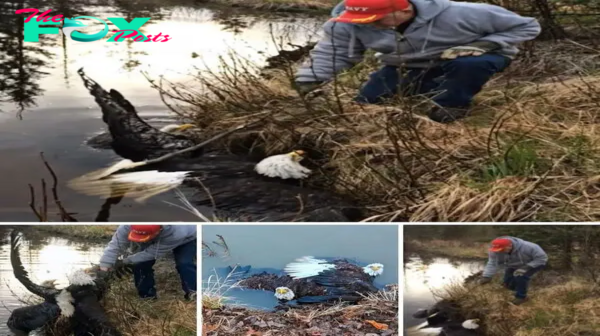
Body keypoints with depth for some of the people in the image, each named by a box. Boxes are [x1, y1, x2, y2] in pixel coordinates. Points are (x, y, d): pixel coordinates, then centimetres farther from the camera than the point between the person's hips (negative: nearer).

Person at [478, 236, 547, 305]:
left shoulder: (527, 247, -37)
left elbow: (542, 258, -30)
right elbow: (492, 264, -31)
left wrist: (526, 268, -37)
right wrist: (486, 276, -45)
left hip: (535, 264, -5)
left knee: (521, 276, -28)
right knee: (508, 284, -1)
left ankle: (521, 297, -9)